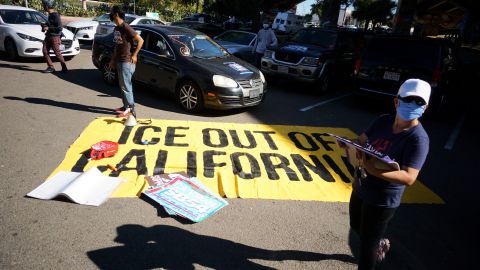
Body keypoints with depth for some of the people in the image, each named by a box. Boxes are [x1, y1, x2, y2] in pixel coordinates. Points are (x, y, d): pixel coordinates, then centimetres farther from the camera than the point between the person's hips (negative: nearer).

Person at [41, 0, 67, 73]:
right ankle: (50, 67, 6)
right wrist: (45, 25, 12)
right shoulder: (50, 15, 13)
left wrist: (48, 28, -17)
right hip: (48, 36, 9)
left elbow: (59, 28, -19)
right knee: (45, 51, 2)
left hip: (54, 37, -9)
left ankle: (64, 68, 7)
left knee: (57, 53, -4)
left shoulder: (55, 15, -14)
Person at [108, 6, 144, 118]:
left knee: (126, 86, -6)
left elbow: (140, 40, -15)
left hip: (127, 62, -9)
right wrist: (113, 60, 20)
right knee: (123, 85, 14)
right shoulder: (116, 29, 12)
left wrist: (134, 55, -13)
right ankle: (125, 106, 23)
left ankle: (130, 109, 1)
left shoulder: (126, 27, -14)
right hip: (119, 61, 9)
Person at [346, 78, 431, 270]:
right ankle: (380, 244, 58)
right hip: (360, 186, 7)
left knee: (367, 244, 8)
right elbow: (361, 141, 2)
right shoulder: (383, 121, -4)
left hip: (382, 200, -7)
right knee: (356, 226, 30)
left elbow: (409, 177, -29)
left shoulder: (418, 138, -23)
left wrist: (374, 170, -43)